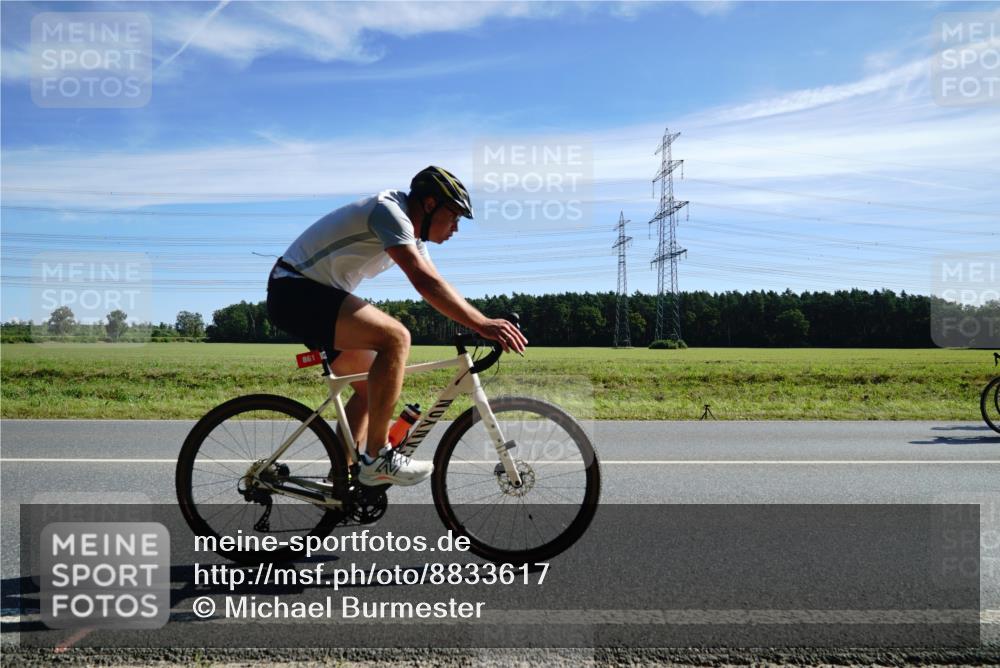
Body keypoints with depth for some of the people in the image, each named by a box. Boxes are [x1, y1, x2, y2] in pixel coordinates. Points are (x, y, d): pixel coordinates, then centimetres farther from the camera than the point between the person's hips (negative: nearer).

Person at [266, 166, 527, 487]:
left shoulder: (412, 231, 11)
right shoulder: (389, 211, -19)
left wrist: (482, 323, 0)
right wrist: (481, 324, -33)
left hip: (316, 295, 11)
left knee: (370, 386, 10)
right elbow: (425, 282, -31)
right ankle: (378, 458, -19)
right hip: (294, 291, -11)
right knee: (396, 337, -26)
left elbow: (434, 285, 10)